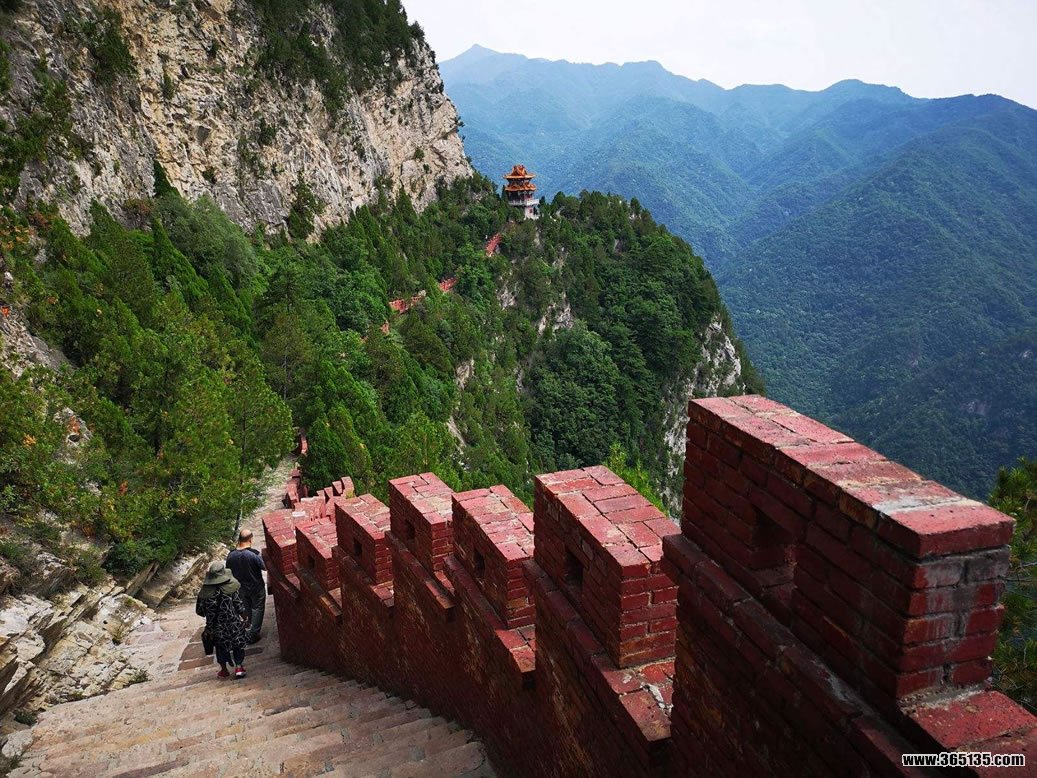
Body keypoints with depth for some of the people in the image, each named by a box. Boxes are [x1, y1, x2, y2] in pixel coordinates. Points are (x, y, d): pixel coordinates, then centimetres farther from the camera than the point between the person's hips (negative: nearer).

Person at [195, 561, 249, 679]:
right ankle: (238, 667, 17)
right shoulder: (232, 588, -18)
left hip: (216, 626, 1)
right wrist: (245, 616, 5)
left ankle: (224, 670, 31)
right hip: (233, 623, -1)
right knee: (238, 644, 18)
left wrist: (210, 614, 11)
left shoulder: (204, 592, -15)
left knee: (221, 647, 20)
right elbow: (239, 606, -12)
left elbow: (199, 610, -8)